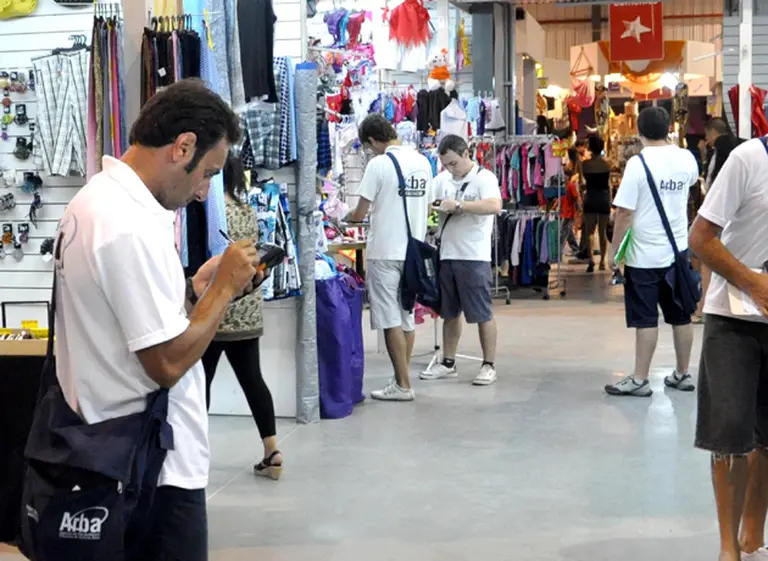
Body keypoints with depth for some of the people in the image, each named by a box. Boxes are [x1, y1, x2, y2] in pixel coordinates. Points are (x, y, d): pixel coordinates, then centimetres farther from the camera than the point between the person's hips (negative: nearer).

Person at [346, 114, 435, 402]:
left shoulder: (379, 164, -12)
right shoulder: (422, 162, 7)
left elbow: (360, 213, -10)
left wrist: (346, 217, 11)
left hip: (385, 251, -7)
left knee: (390, 319, -1)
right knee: (407, 316, 13)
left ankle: (403, 385, 0)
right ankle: (403, 379, 20)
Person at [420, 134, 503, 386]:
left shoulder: (484, 178, -9)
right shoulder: (443, 179, 10)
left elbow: (495, 206, -25)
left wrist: (458, 205, -27)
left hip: (474, 257, -6)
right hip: (446, 255, 6)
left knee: (482, 313, 1)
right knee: (449, 313, 13)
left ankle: (489, 365, 9)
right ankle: (448, 363, 22)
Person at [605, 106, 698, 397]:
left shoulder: (638, 163, -15)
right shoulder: (686, 159, 1)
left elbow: (625, 213, -17)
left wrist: (614, 250, -6)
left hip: (645, 254, -5)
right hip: (678, 251, 5)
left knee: (645, 319, -1)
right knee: (681, 316, 13)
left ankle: (640, 380, 4)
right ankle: (682, 374, 22)